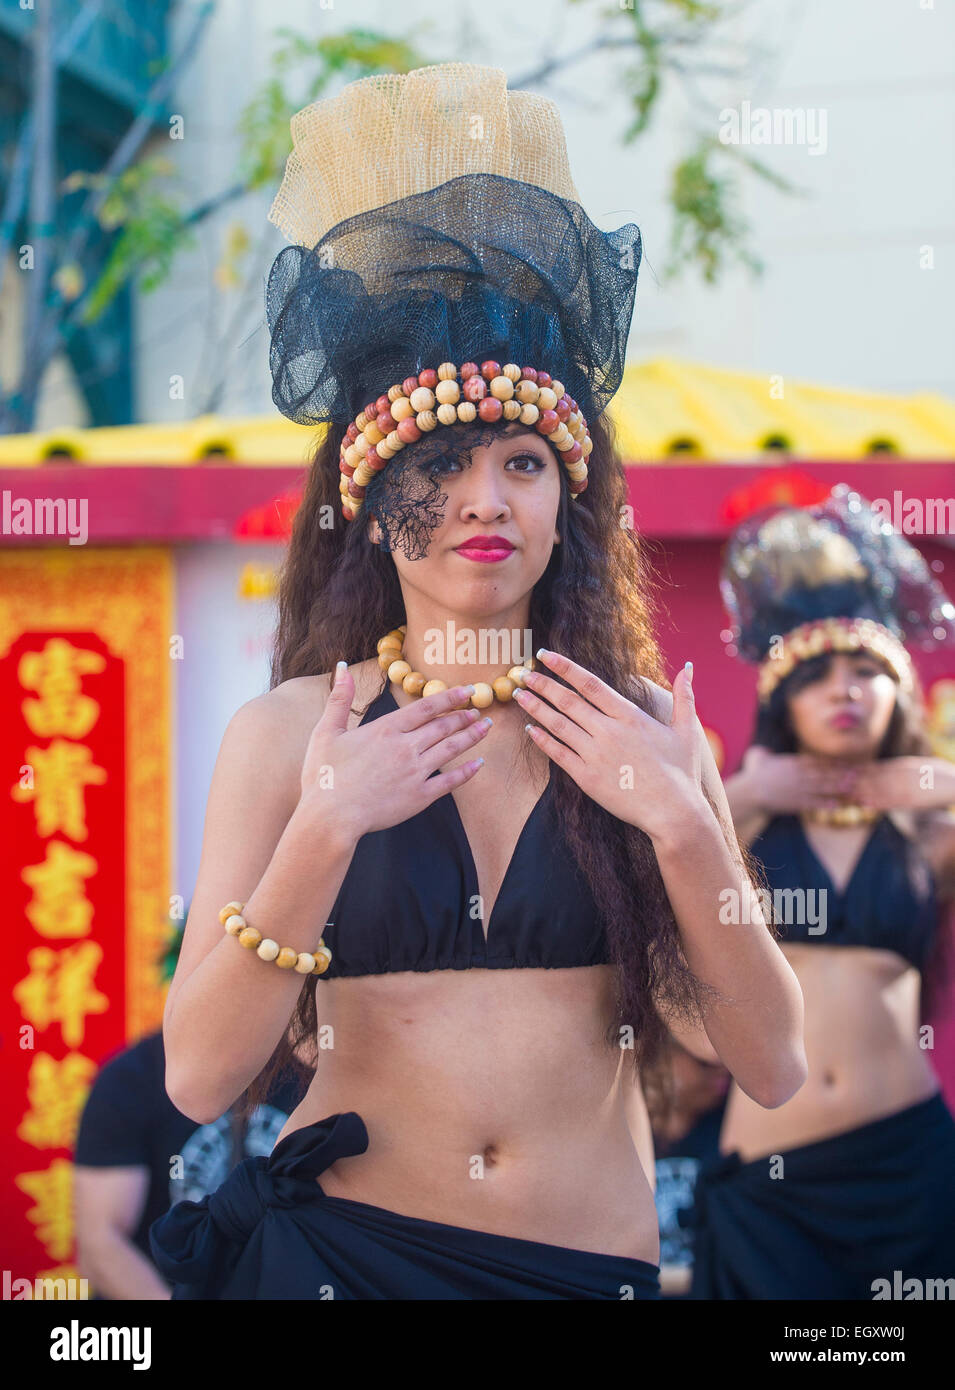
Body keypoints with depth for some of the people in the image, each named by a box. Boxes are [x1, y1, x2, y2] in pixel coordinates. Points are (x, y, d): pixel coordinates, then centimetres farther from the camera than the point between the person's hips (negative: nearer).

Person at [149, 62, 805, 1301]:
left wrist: (684, 826, -15)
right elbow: (199, 1078, -10)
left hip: (595, 1262, 2)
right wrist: (324, 831, -19)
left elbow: (772, 1068, -3)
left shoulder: (643, 734, 0)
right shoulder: (286, 733, -3)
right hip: (339, 1246, -1)